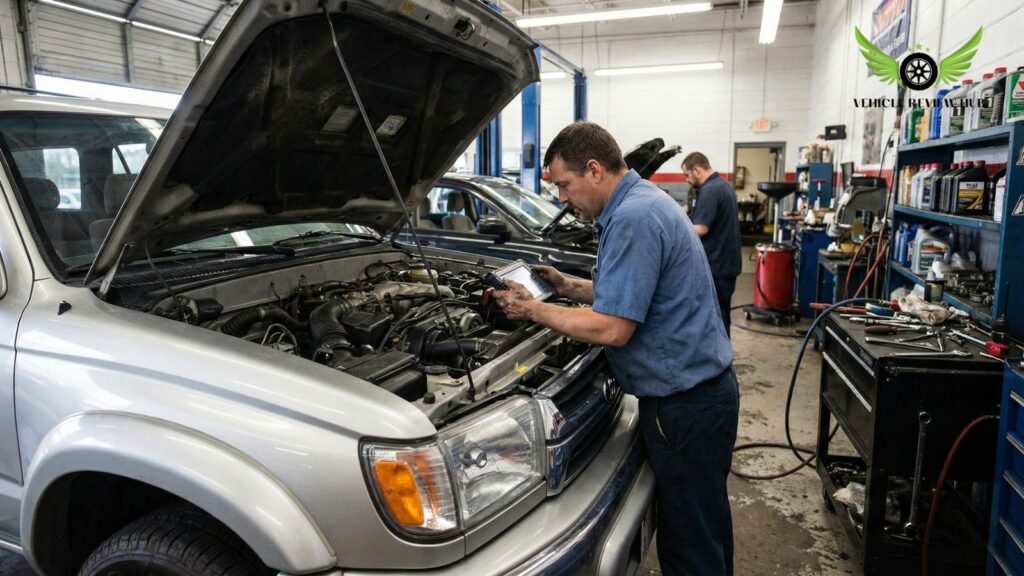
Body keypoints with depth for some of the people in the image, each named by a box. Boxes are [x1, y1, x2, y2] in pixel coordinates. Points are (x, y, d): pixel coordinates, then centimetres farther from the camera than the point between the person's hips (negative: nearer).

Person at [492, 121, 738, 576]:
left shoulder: (633, 220, -23)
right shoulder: (643, 202, 11)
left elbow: (613, 329, -25)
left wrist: (535, 310, -13)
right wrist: (569, 287, 9)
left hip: (684, 403, -10)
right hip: (698, 390, 10)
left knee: (690, 537, 6)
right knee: (704, 525, 24)